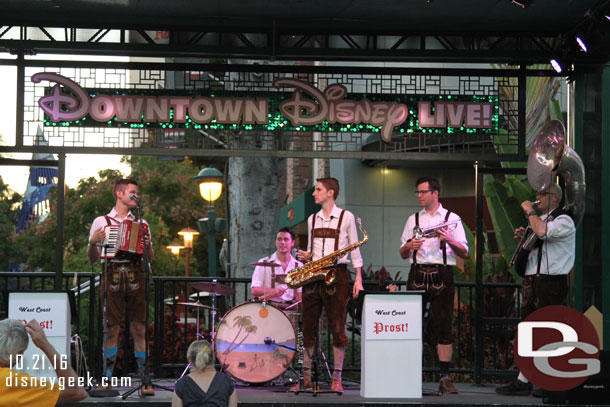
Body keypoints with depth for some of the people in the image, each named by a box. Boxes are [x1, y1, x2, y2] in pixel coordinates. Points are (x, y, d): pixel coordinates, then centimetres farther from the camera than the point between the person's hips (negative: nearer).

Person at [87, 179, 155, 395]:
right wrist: (92, 242, -10)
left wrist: (147, 245, -2)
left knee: (139, 329, -2)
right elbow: (93, 258, 10)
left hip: (136, 277, 2)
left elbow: (151, 258, 18)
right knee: (112, 329, -2)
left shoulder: (141, 223, 18)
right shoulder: (101, 222, 10)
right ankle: (107, 379, 4)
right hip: (112, 277, -1)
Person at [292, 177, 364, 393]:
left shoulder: (346, 217, 1)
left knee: (337, 328, -3)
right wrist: (306, 256, -1)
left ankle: (337, 378, 2)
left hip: (337, 274, -5)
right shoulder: (312, 219, 15)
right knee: (308, 327, 3)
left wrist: (358, 278, -4)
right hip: (313, 275, 5)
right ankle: (306, 377, 8)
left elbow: (355, 250, 2)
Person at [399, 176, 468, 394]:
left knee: (443, 326, -4)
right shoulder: (413, 219, 16)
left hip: (442, 275, -3)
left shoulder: (451, 218, 7)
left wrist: (449, 240, -16)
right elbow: (403, 254, 17)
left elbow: (464, 252, 2)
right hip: (417, 273, 3)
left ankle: (445, 378, -2)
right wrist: (409, 246, -6)